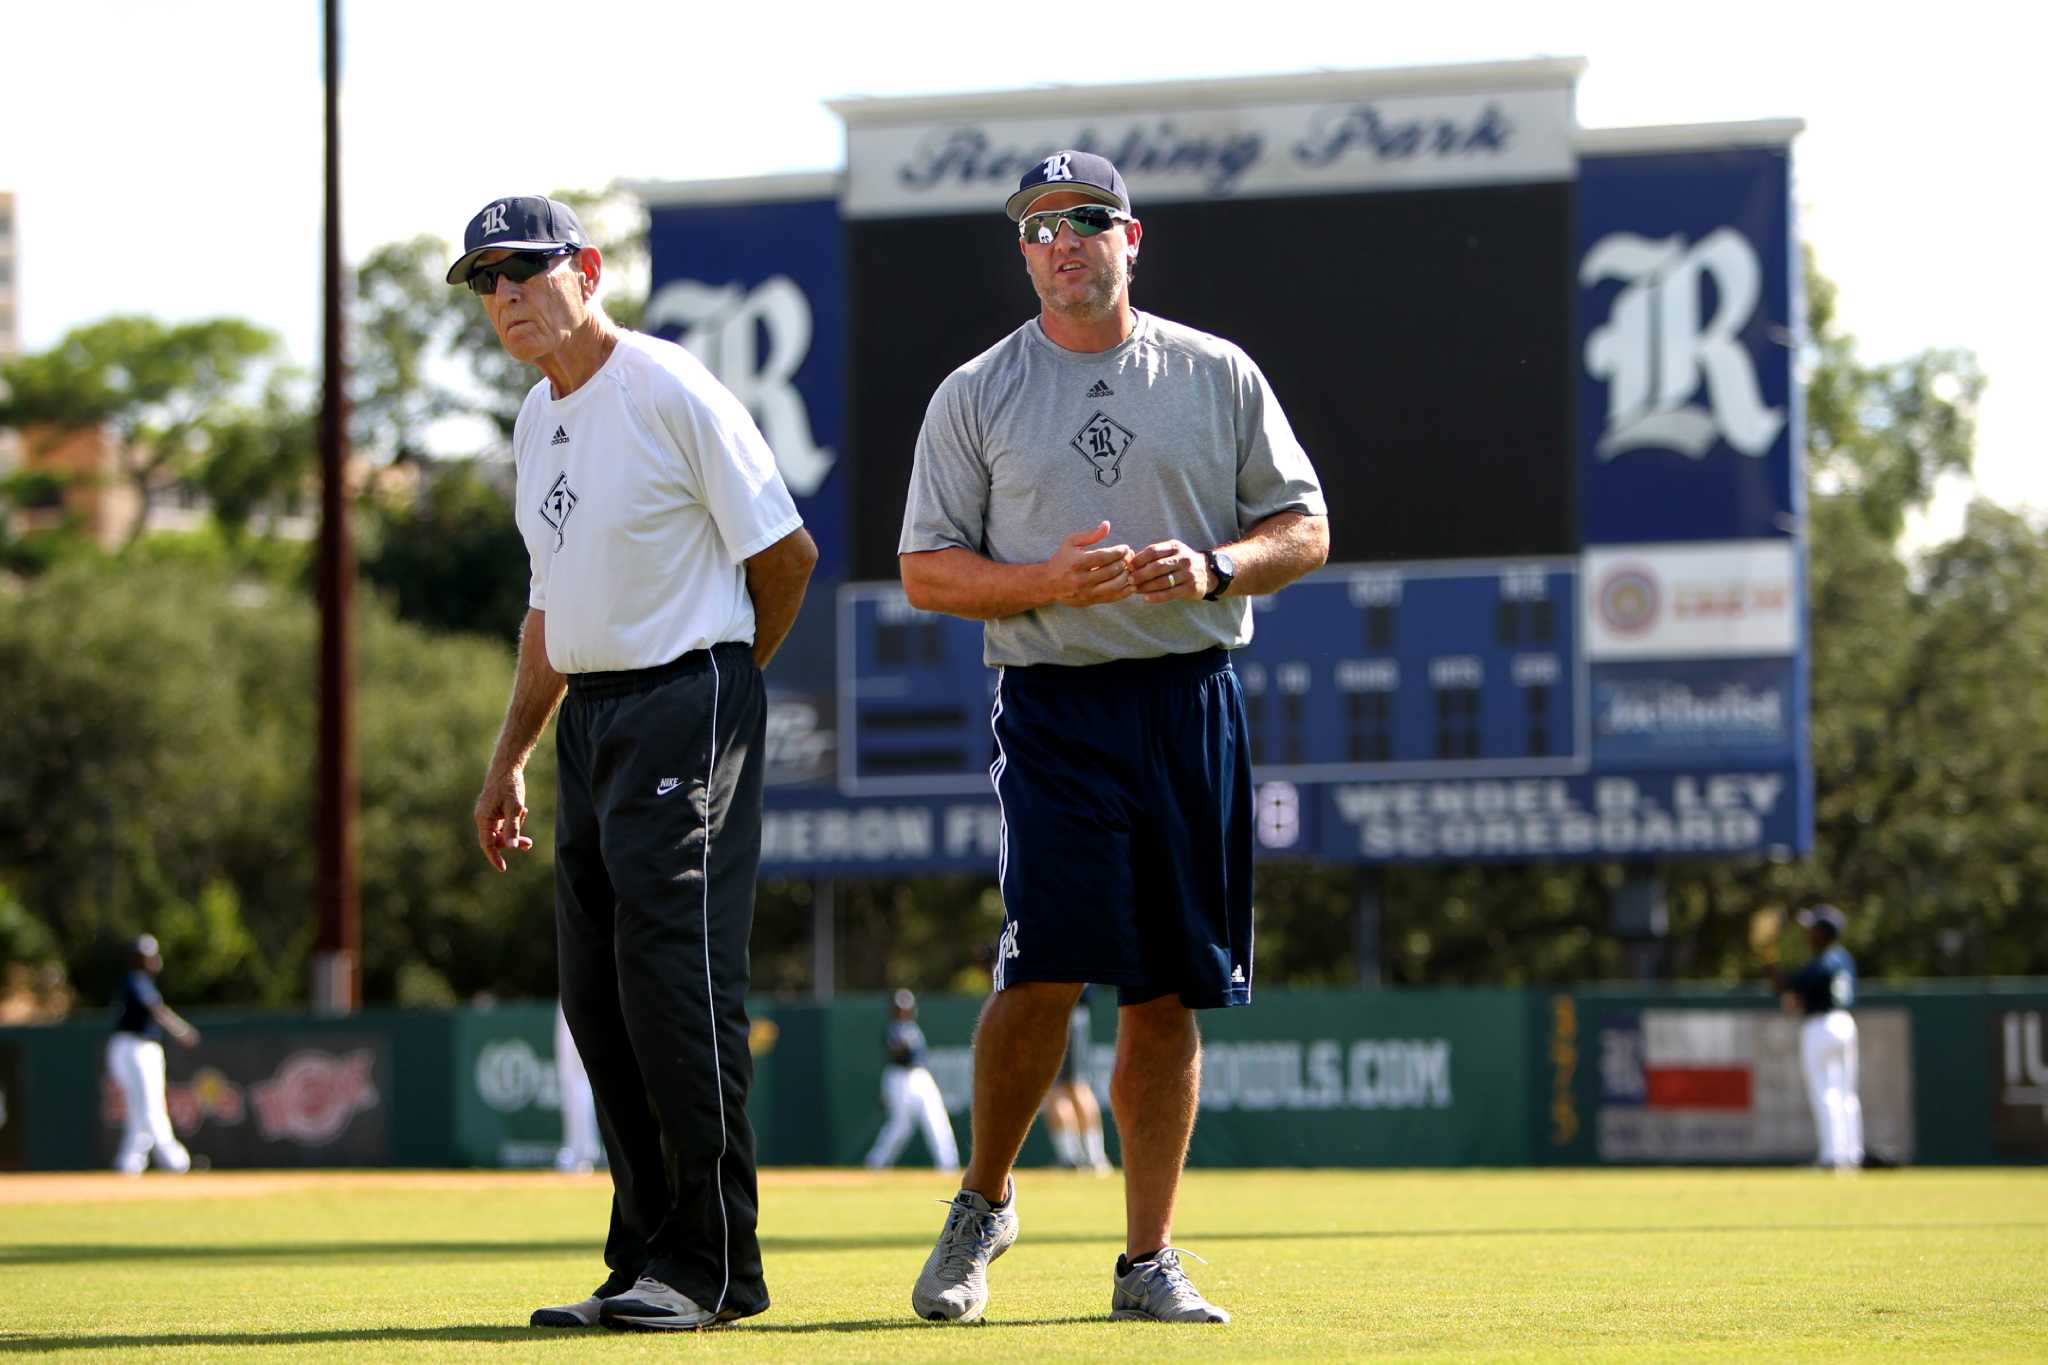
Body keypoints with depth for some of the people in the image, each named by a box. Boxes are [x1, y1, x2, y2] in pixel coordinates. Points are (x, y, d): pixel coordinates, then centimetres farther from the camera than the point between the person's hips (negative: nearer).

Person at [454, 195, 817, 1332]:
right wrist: (509, 758, 20)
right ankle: (645, 1261, 13)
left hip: (686, 701, -9)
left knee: (675, 973, -12)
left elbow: (786, 554, -8)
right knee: (598, 993, 7)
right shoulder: (537, 419, 15)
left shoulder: (672, 392, -11)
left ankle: (712, 1266, -8)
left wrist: (719, 681, 5)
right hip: (589, 716, 9)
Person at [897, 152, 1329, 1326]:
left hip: (1195, 706, 2)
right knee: (1046, 966, -15)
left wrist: (1212, 566, -11)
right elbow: (926, 570, 4)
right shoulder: (976, 395, 6)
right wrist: (1047, 582, -14)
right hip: (1056, 708, -2)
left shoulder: (1220, 378, 10)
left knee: (1168, 994, 3)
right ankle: (983, 1207, 7)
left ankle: (1150, 1264, 9)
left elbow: (1305, 531, 10)